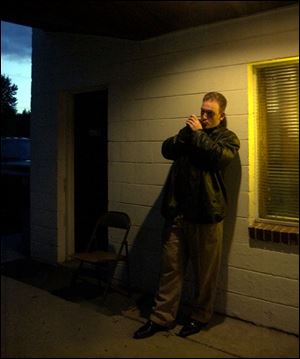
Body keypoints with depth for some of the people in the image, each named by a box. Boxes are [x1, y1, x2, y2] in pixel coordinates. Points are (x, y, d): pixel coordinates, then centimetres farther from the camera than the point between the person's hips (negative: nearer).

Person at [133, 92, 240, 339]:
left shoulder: (228, 137, 4)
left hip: (206, 213, -3)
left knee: (205, 271, 8)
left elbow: (222, 157, -17)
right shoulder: (190, 132, 17)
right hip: (177, 211, 4)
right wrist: (187, 131, -8)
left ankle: (200, 317, 27)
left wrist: (198, 134, -9)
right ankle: (162, 317, 20)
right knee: (171, 267, 9)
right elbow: (167, 150, 3)